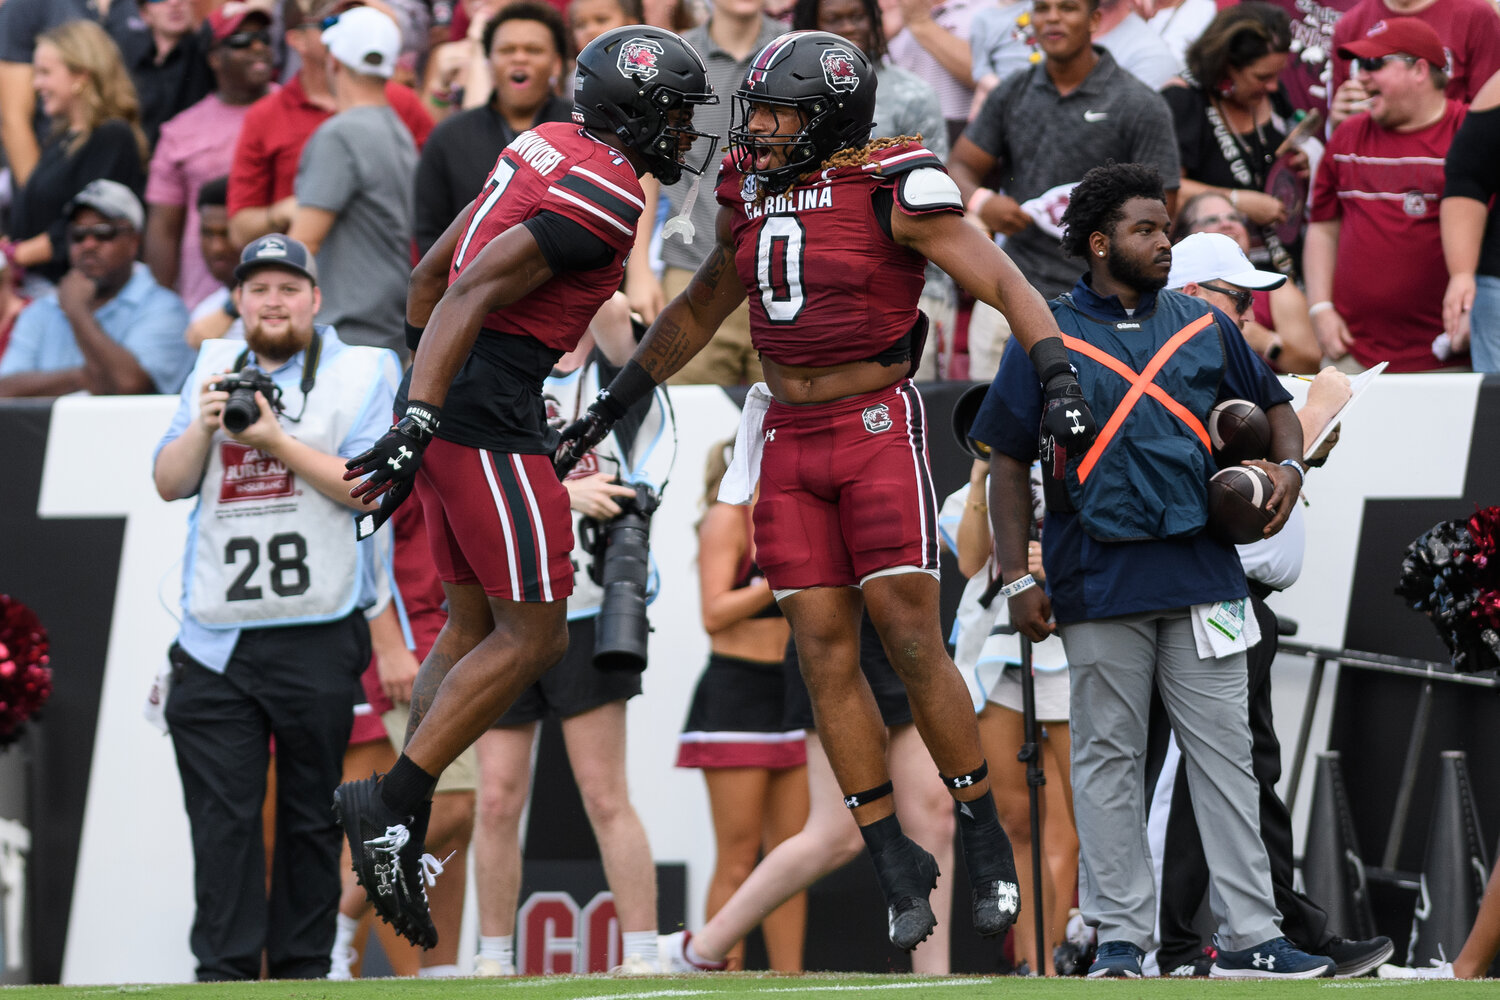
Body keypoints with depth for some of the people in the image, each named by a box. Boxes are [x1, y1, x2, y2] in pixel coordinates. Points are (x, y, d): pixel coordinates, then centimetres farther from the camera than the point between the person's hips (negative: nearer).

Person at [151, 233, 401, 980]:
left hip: (317, 636, -3)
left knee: (311, 814, 2)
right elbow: (169, 482, 12)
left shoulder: (363, 373, 4)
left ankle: (302, 970, 8)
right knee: (221, 814, -4)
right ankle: (225, 974, -5)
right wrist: (203, 426, -6)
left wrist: (276, 440, -13)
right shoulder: (213, 370, 17)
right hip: (215, 635, 3)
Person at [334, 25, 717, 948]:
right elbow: (475, 289, -23)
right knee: (533, 636, -3)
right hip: (490, 416, -10)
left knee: (475, 624, 15)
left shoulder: (546, 149, 13)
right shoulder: (605, 199, -15)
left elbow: (433, 272, 20)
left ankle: (397, 826, 13)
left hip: (448, 400, 10)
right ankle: (392, 807, -6)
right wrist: (419, 423, -27)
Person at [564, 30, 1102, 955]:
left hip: (878, 431, -6)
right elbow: (701, 310, 22)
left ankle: (985, 840, 7)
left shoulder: (895, 190, -12)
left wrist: (1058, 375, -29)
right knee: (826, 654, 0)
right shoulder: (752, 196, 7)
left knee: (913, 643, -9)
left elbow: (1004, 284, -15)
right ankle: (897, 866, 6)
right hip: (790, 441, 6)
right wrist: (614, 404, 24)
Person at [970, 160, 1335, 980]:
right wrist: (1017, 578, -4)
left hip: (1202, 573, 2)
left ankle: (1248, 935, 2)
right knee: (1107, 758, 2)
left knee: (1224, 752, 1)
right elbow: (1009, 462, 3)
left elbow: (1272, 406, 24)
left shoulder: (1204, 327, 13)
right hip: (1099, 585, -2)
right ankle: (1120, 936, 8)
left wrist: (1287, 464, 1)